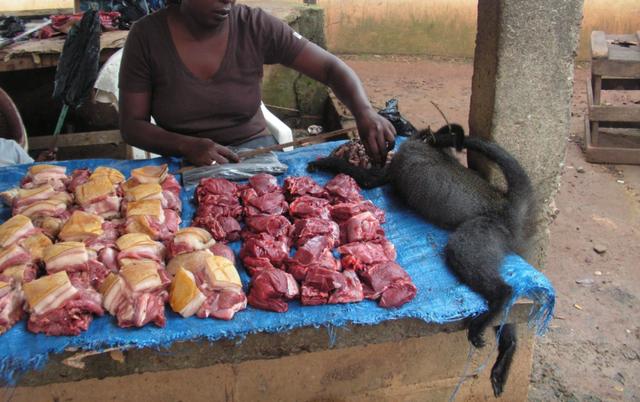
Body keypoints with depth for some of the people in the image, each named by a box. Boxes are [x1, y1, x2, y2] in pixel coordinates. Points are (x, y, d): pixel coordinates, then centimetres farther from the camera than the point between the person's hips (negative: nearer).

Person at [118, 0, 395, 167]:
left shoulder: (256, 27, -7)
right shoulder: (147, 35, -8)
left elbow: (331, 67, -7)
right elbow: (132, 125, -5)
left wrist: (364, 112, -27)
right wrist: (187, 146, -25)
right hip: (184, 163, -1)